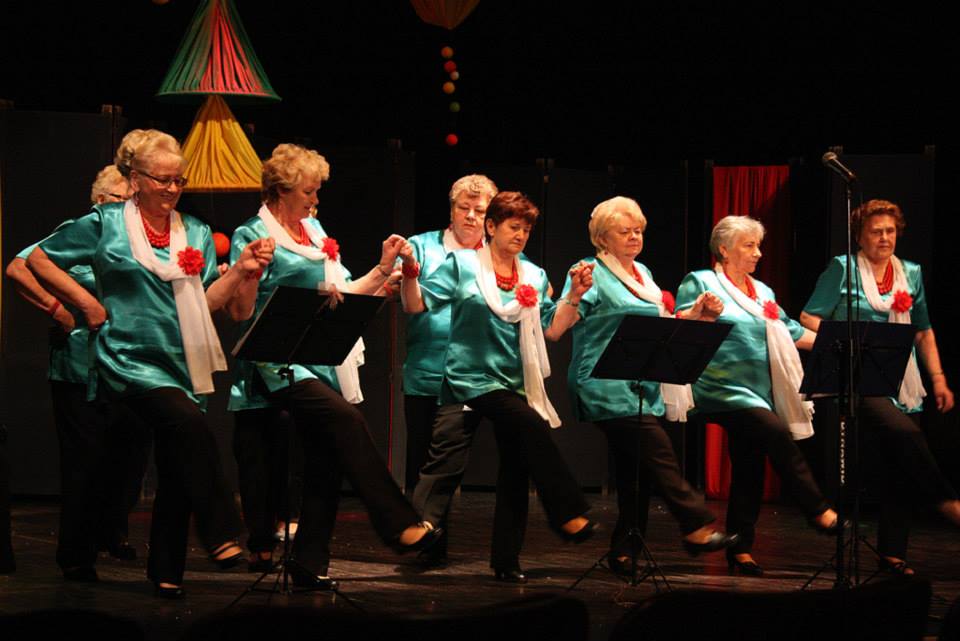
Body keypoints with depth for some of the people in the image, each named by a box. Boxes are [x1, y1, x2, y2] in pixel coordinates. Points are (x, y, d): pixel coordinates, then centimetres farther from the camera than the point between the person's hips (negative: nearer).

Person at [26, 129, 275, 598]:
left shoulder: (195, 233, 12)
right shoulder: (105, 224, 1)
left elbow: (206, 300, 7)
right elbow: (39, 260, 5)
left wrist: (243, 269, -8)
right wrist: (89, 304, 0)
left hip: (182, 363, 5)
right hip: (129, 360, -5)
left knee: (175, 470, 7)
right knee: (191, 424, -30)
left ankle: (166, 571, 20)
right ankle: (220, 536, -26)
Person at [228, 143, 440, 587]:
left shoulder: (315, 231, 19)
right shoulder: (253, 237, -1)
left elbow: (344, 292, 19)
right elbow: (240, 309, -6)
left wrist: (383, 269, 8)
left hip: (323, 363, 8)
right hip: (279, 364, -7)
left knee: (325, 462, 1)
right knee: (344, 418, -27)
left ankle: (310, 564, 7)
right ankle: (398, 526, -31)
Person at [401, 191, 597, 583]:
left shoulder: (534, 277, 12)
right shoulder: (462, 265, 0)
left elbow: (552, 329, 9)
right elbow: (417, 305, -5)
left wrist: (575, 296, -3)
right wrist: (410, 274, -22)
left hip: (516, 382, 6)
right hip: (474, 377, -6)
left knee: (515, 468, 4)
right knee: (532, 424, -29)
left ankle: (507, 560, 12)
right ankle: (567, 514, -22)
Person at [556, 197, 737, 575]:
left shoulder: (642, 273, 20)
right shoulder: (592, 273, -4)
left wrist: (696, 314, 10)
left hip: (644, 388, 8)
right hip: (608, 387, -8)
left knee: (637, 474, 7)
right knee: (659, 453, -19)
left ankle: (625, 555, 11)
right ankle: (697, 527, -20)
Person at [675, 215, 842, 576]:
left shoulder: (762, 292, 21)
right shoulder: (700, 283, 1)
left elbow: (791, 331, 23)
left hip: (760, 393, 7)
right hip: (723, 389, -7)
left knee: (749, 469, 4)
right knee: (777, 434, -26)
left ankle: (740, 550, 8)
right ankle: (818, 512, -21)